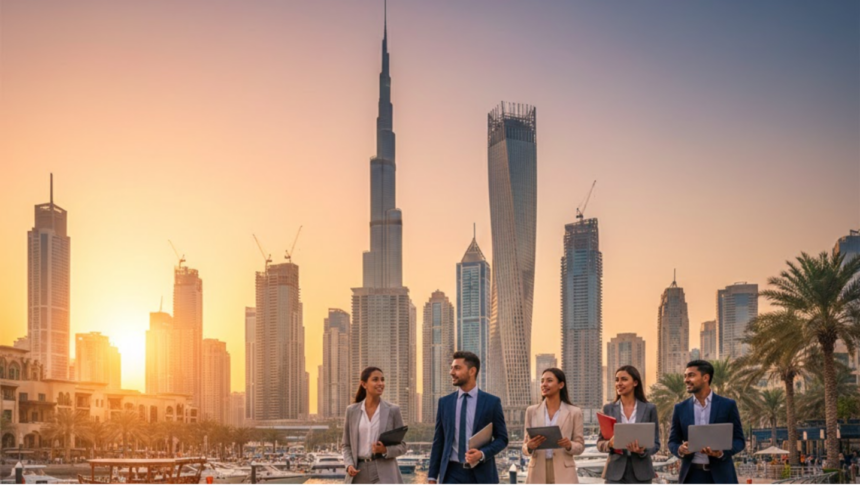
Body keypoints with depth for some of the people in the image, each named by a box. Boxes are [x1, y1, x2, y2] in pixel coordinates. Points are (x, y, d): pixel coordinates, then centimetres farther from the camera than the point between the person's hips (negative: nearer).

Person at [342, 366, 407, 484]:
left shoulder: (393, 410, 1)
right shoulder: (352, 411, 7)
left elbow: (401, 445, 5)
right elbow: (347, 445, 12)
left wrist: (385, 450, -15)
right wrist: (349, 465, -7)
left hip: (384, 475, -3)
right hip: (359, 473, 3)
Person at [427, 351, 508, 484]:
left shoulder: (492, 402, 1)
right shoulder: (444, 403, 7)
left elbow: (502, 438, 3)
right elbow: (438, 441, 9)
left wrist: (482, 454, -16)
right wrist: (432, 477, 6)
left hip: (481, 474, -1)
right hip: (452, 473, 1)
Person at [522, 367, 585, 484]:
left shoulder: (574, 412, 4)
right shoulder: (531, 411, 9)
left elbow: (580, 446, 7)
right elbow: (525, 446, 10)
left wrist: (569, 445, -16)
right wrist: (529, 446, -14)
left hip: (563, 476, -1)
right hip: (538, 474, 2)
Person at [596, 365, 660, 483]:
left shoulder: (649, 408, 3)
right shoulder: (609, 409, 5)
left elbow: (655, 443, 3)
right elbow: (600, 442, 6)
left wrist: (643, 451, -18)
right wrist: (609, 444, -17)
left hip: (641, 472, 0)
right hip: (616, 472, 0)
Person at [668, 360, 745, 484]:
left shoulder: (727, 405, 2)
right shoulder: (680, 408, 8)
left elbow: (739, 440, 3)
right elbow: (673, 441, 11)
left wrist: (722, 452, -18)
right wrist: (680, 449, -13)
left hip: (720, 475, -2)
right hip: (692, 476, 2)